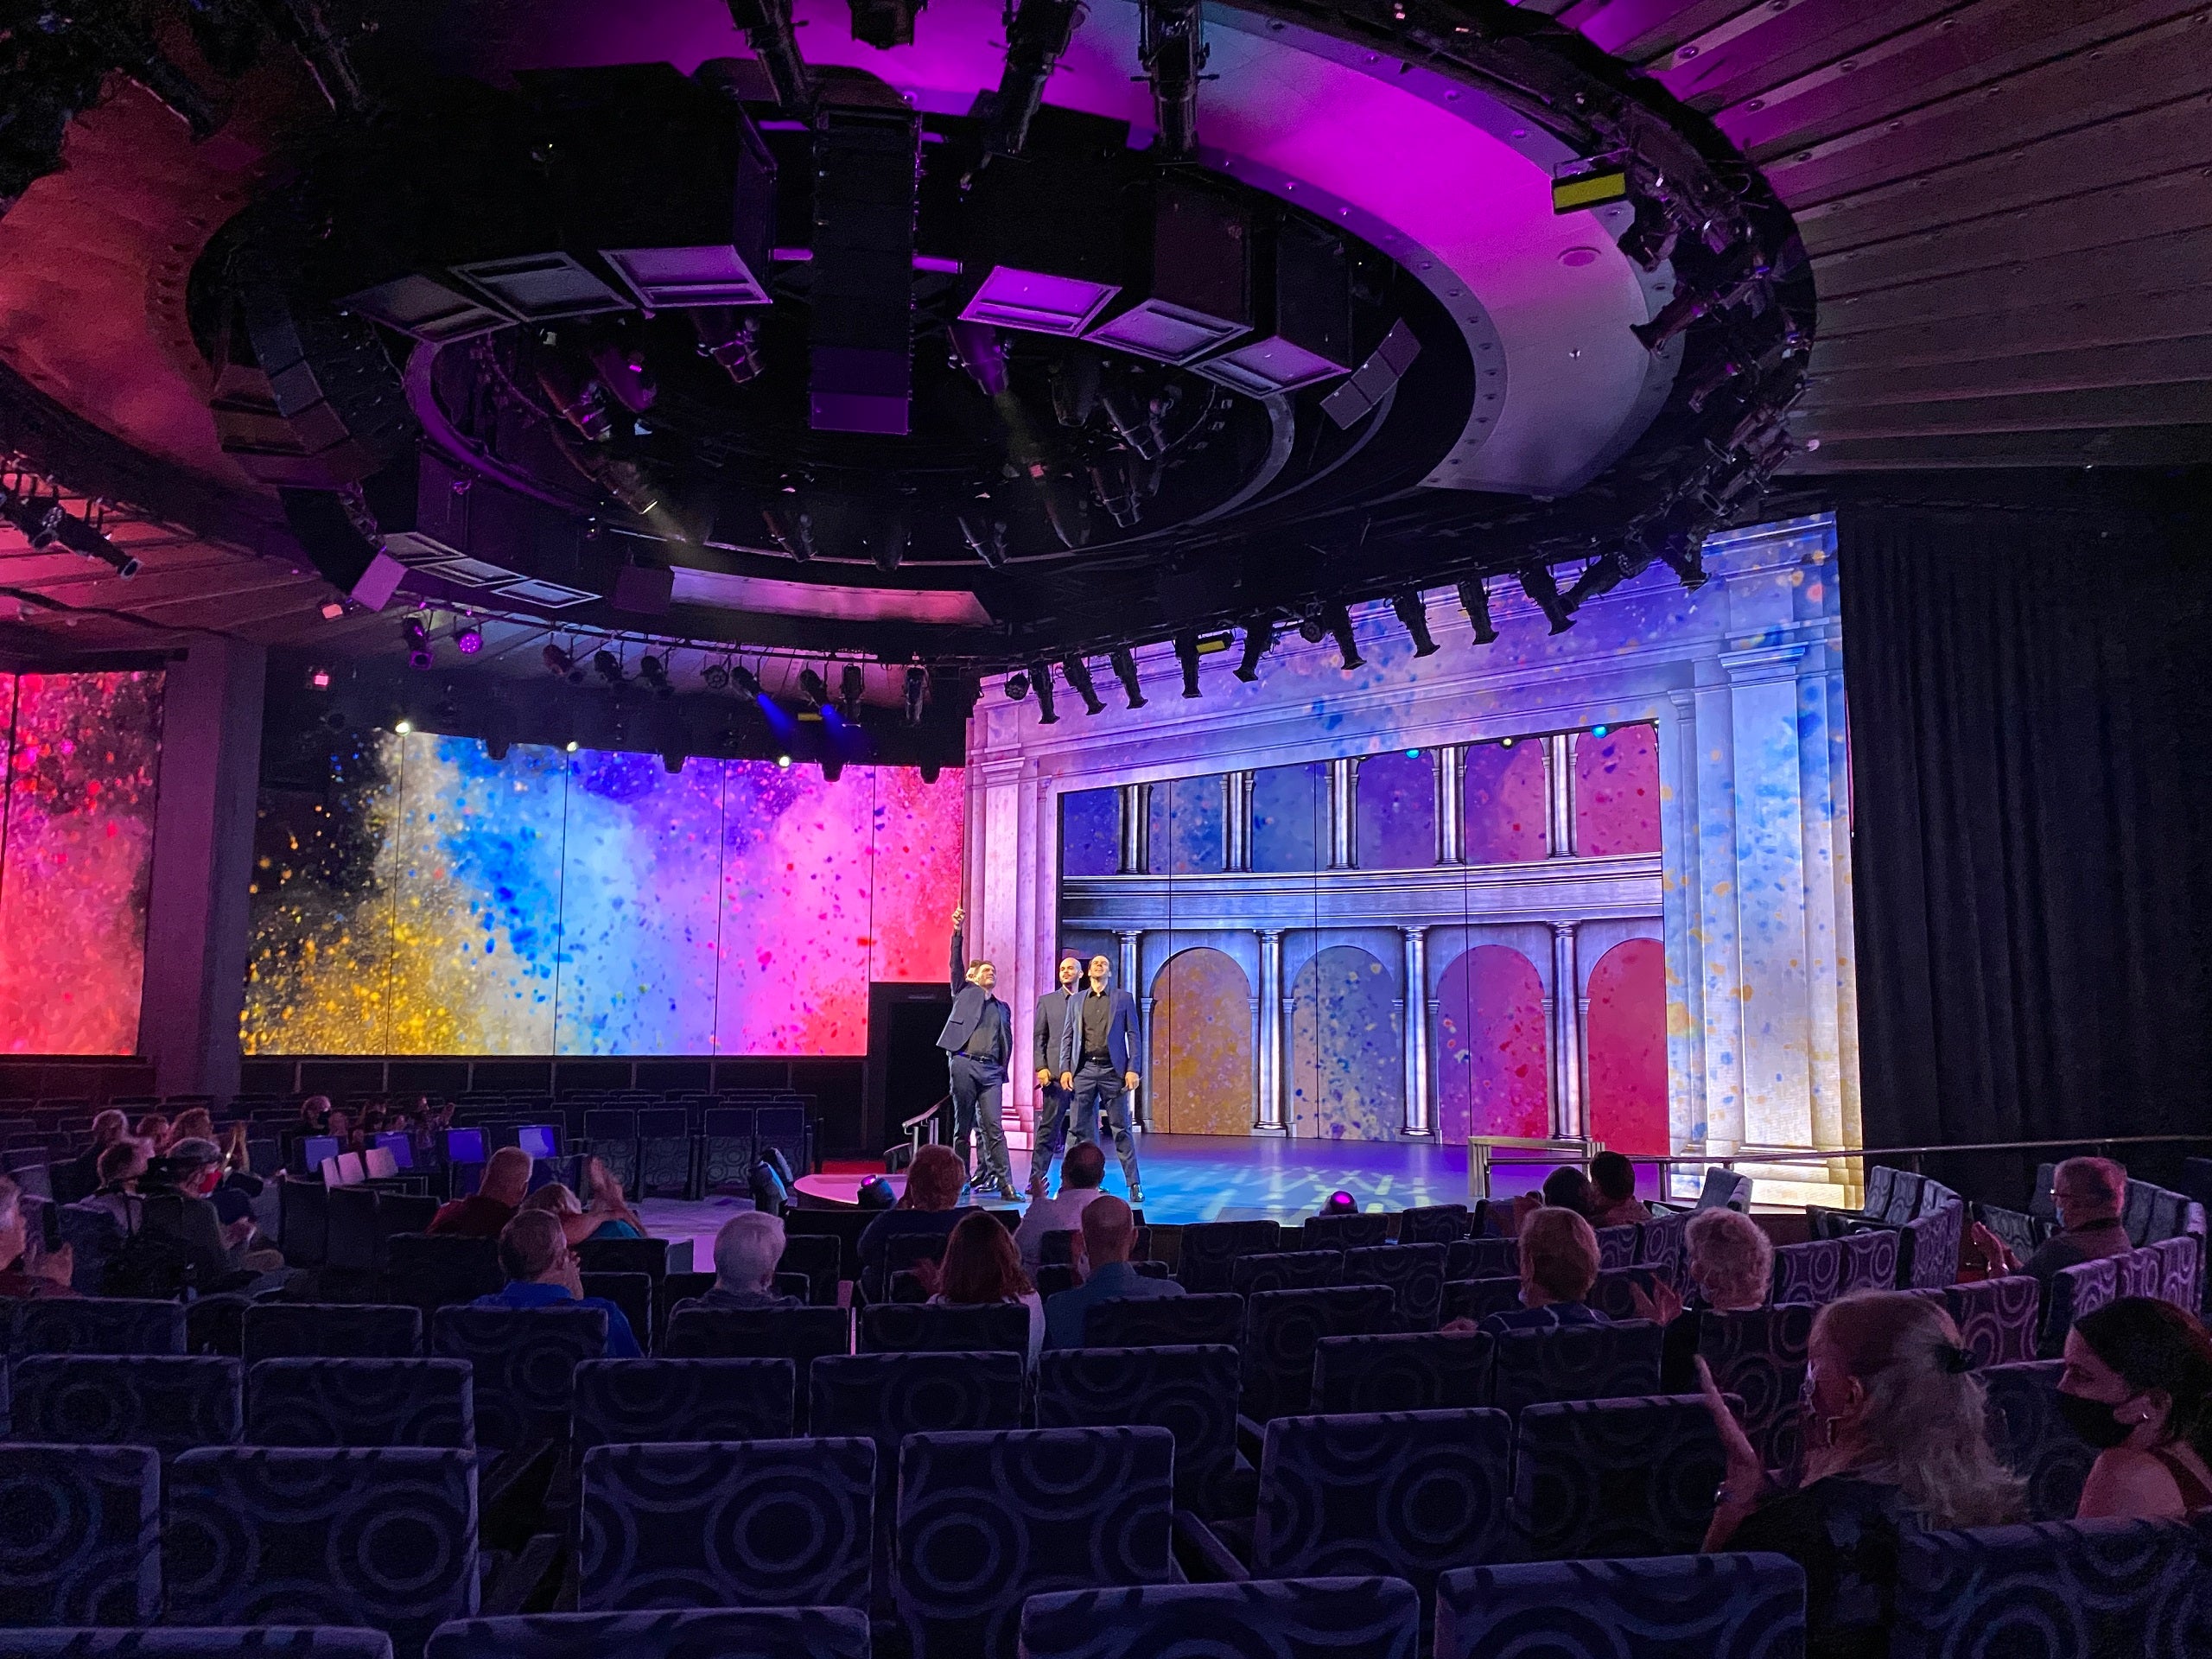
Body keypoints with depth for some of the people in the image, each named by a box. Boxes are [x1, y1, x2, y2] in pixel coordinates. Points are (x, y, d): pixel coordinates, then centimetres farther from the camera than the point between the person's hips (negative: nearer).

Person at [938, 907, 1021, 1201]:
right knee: (963, 1127, 1)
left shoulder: (1002, 1008, 23)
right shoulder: (964, 993, 14)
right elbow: (956, 964, 2)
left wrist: (1002, 1069, 9)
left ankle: (1005, 1184, -9)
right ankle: (961, 1179, 8)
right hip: (964, 1064, -2)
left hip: (991, 1070, 2)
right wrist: (958, 932, -8)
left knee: (994, 1128, -5)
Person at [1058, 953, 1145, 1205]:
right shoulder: (1077, 1000, 14)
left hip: (1113, 1070, -3)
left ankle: (1134, 1184, 3)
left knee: (1121, 1129, -1)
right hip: (1083, 1069, 3)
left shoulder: (1124, 998, 8)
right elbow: (1068, 1037, 12)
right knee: (1081, 1128, 2)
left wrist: (1132, 1069, -6)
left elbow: (1133, 1035, 3)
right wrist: (1065, 1069, 0)